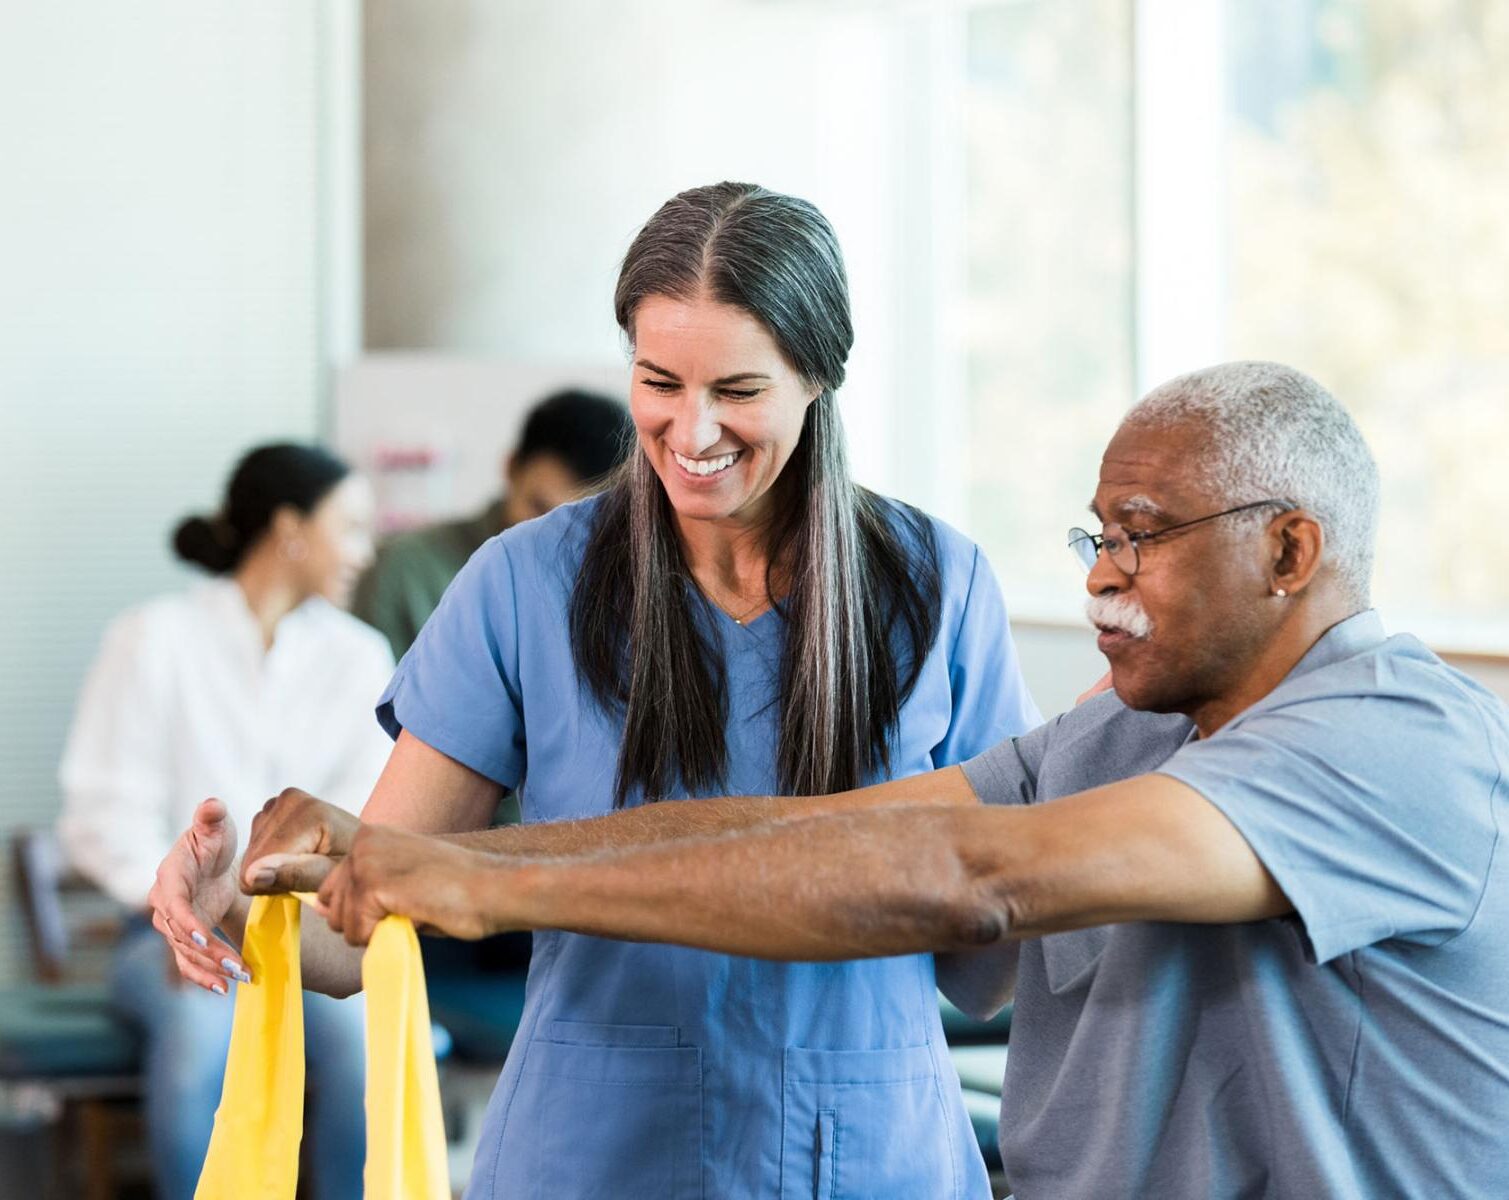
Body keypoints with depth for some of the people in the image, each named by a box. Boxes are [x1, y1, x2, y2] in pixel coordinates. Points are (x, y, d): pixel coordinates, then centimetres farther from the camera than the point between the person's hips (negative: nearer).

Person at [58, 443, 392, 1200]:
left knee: (359, 1025, -32)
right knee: (203, 1024, -36)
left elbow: (365, 819, 1)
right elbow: (102, 812, -3)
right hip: (176, 930, -2)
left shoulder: (359, 657, 12)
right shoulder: (156, 639, 2)